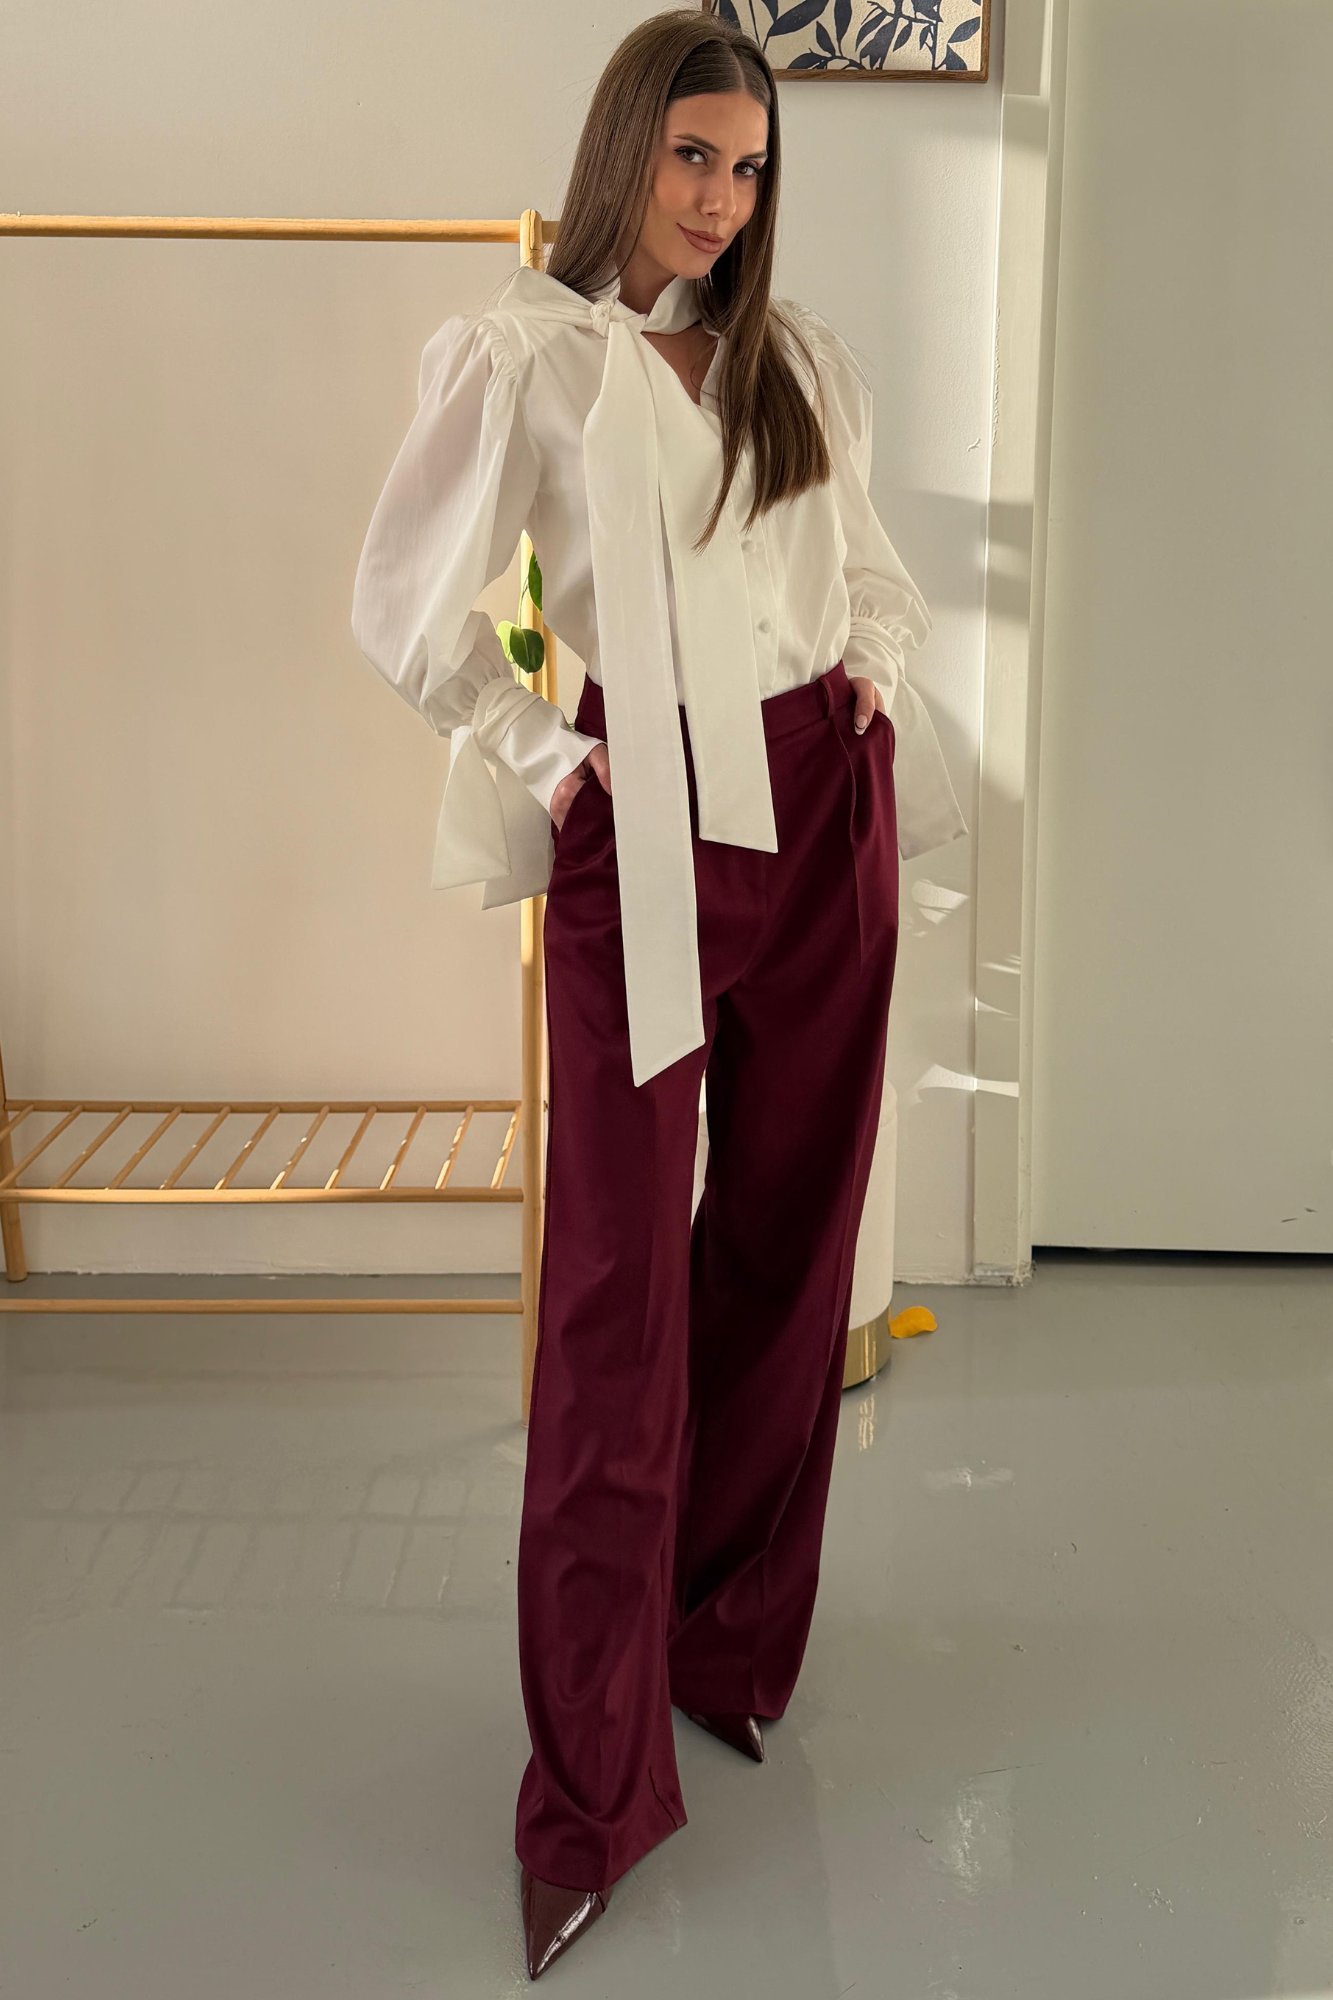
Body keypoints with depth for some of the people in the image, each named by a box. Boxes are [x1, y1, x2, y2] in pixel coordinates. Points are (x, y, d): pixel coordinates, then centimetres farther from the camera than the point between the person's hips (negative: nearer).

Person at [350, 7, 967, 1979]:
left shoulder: (803, 356, 12)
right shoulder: (524, 355, -1)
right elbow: (406, 609, 0)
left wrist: (880, 672, 7)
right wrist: (541, 760, -3)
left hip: (824, 814, 5)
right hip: (643, 835, -4)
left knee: (787, 1239, 9)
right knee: (620, 1273, -6)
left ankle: (736, 1639, 28)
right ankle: (593, 1781, 4)